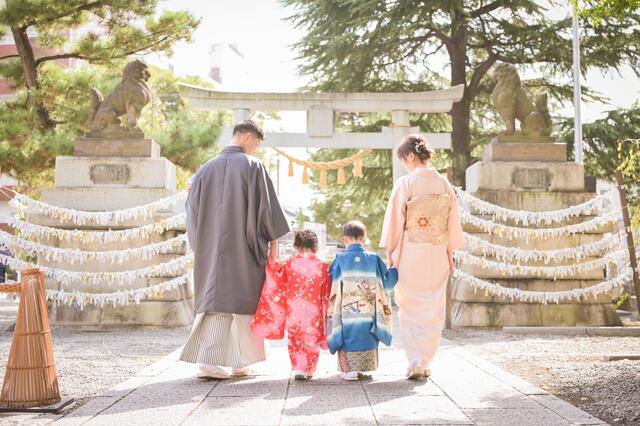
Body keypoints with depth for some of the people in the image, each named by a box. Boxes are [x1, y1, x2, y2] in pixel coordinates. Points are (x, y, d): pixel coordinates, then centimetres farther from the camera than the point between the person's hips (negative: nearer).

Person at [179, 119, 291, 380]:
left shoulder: (207, 168, 9)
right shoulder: (253, 166, -6)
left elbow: (193, 209, 10)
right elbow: (266, 207, -8)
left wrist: (200, 247, 17)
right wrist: (273, 241, 0)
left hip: (212, 248, 4)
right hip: (245, 248, -4)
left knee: (214, 299, 7)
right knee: (244, 301, 5)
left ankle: (207, 360, -2)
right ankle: (241, 363, 7)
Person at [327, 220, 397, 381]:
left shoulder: (340, 260, -5)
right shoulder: (374, 259, 0)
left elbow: (330, 284, 1)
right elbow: (387, 282, 9)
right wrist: (395, 270, 28)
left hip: (346, 313, -2)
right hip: (368, 314, 2)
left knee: (347, 339, 8)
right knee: (366, 338, 16)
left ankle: (349, 369, -1)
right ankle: (364, 369, 19)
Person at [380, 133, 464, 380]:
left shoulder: (405, 183, -10)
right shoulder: (445, 184, 3)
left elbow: (395, 221, -8)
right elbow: (453, 222, 8)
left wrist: (389, 253, 0)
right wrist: (450, 254, 16)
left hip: (411, 253, -3)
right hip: (437, 255, 3)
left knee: (411, 308, 7)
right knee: (433, 310, 11)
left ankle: (415, 362, 1)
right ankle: (426, 363, 14)